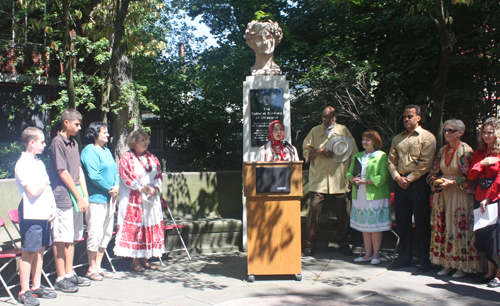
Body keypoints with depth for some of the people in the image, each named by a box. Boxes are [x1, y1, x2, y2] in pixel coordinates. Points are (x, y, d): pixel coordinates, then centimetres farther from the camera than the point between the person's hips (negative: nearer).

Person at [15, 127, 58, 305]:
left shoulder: (39, 162, 15)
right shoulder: (22, 164, -13)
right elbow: (32, 191, -20)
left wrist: (53, 207, 6)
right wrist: (45, 182, -4)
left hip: (44, 214, 8)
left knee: (40, 250, 13)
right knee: (29, 252, -2)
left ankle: (36, 287, 23)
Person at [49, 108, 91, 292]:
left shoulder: (74, 143, 16)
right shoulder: (57, 142, -10)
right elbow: (63, 173, -13)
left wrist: (85, 195, 5)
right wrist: (79, 197, -11)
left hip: (76, 198, 8)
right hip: (63, 196, -8)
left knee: (72, 237, 12)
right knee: (61, 239, -2)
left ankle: (69, 274, 20)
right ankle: (61, 279, 5)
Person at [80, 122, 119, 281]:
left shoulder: (107, 151, 17)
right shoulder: (89, 151, -9)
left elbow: (114, 171, 16)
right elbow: (94, 175, -17)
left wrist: (116, 186, -3)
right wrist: (109, 189, -12)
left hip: (109, 198, 9)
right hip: (96, 198, -9)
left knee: (106, 233, 12)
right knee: (95, 233, -5)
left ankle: (98, 266, 22)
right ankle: (92, 269, 8)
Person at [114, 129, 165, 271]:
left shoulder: (152, 158, 14)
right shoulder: (126, 158, -3)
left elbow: (159, 176, 14)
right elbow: (126, 178, -12)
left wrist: (156, 188, -6)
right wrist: (144, 188, -15)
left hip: (151, 199, 6)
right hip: (133, 199, -6)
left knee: (151, 227, 4)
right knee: (134, 227, -6)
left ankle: (145, 259, 12)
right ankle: (135, 261, 1)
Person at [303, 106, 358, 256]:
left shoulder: (344, 131, 11)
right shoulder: (315, 131, 11)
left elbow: (354, 153, 13)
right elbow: (306, 152, 8)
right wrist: (319, 151, -10)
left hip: (339, 179, 1)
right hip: (318, 179, 0)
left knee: (342, 212, 3)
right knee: (314, 210, -6)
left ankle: (343, 244, 16)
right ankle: (310, 244, 4)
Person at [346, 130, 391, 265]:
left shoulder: (382, 156, -3)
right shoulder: (357, 156, 17)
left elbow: (382, 177, -12)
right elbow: (349, 173, 13)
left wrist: (365, 181, -19)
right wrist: (353, 179, -9)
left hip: (375, 196, -5)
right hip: (360, 196, 6)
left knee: (375, 226, -1)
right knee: (364, 226, 9)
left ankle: (376, 254, 10)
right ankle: (368, 254, 18)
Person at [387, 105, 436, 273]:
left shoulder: (427, 137, 0)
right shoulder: (397, 139, 17)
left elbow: (425, 163, -9)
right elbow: (391, 160, 12)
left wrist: (410, 178, -13)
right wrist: (397, 177, -5)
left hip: (418, 183, -5)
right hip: (400, 183, 5)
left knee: (422, 223, -1)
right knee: (401, 221, 9)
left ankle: (424, 260, 8)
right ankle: (405, 257, 20)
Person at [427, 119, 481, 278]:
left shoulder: (465, 151, -8)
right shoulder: (442, 151, 11)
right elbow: (433, 173, 14)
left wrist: (451, 182, -17)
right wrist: (436, 181, -5)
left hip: (460, 195, -6)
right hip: (442, 195, 6)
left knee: (459, 228, -3)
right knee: (443, 228, 6)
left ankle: (463, 266, 6)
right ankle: (447, 263, 15)